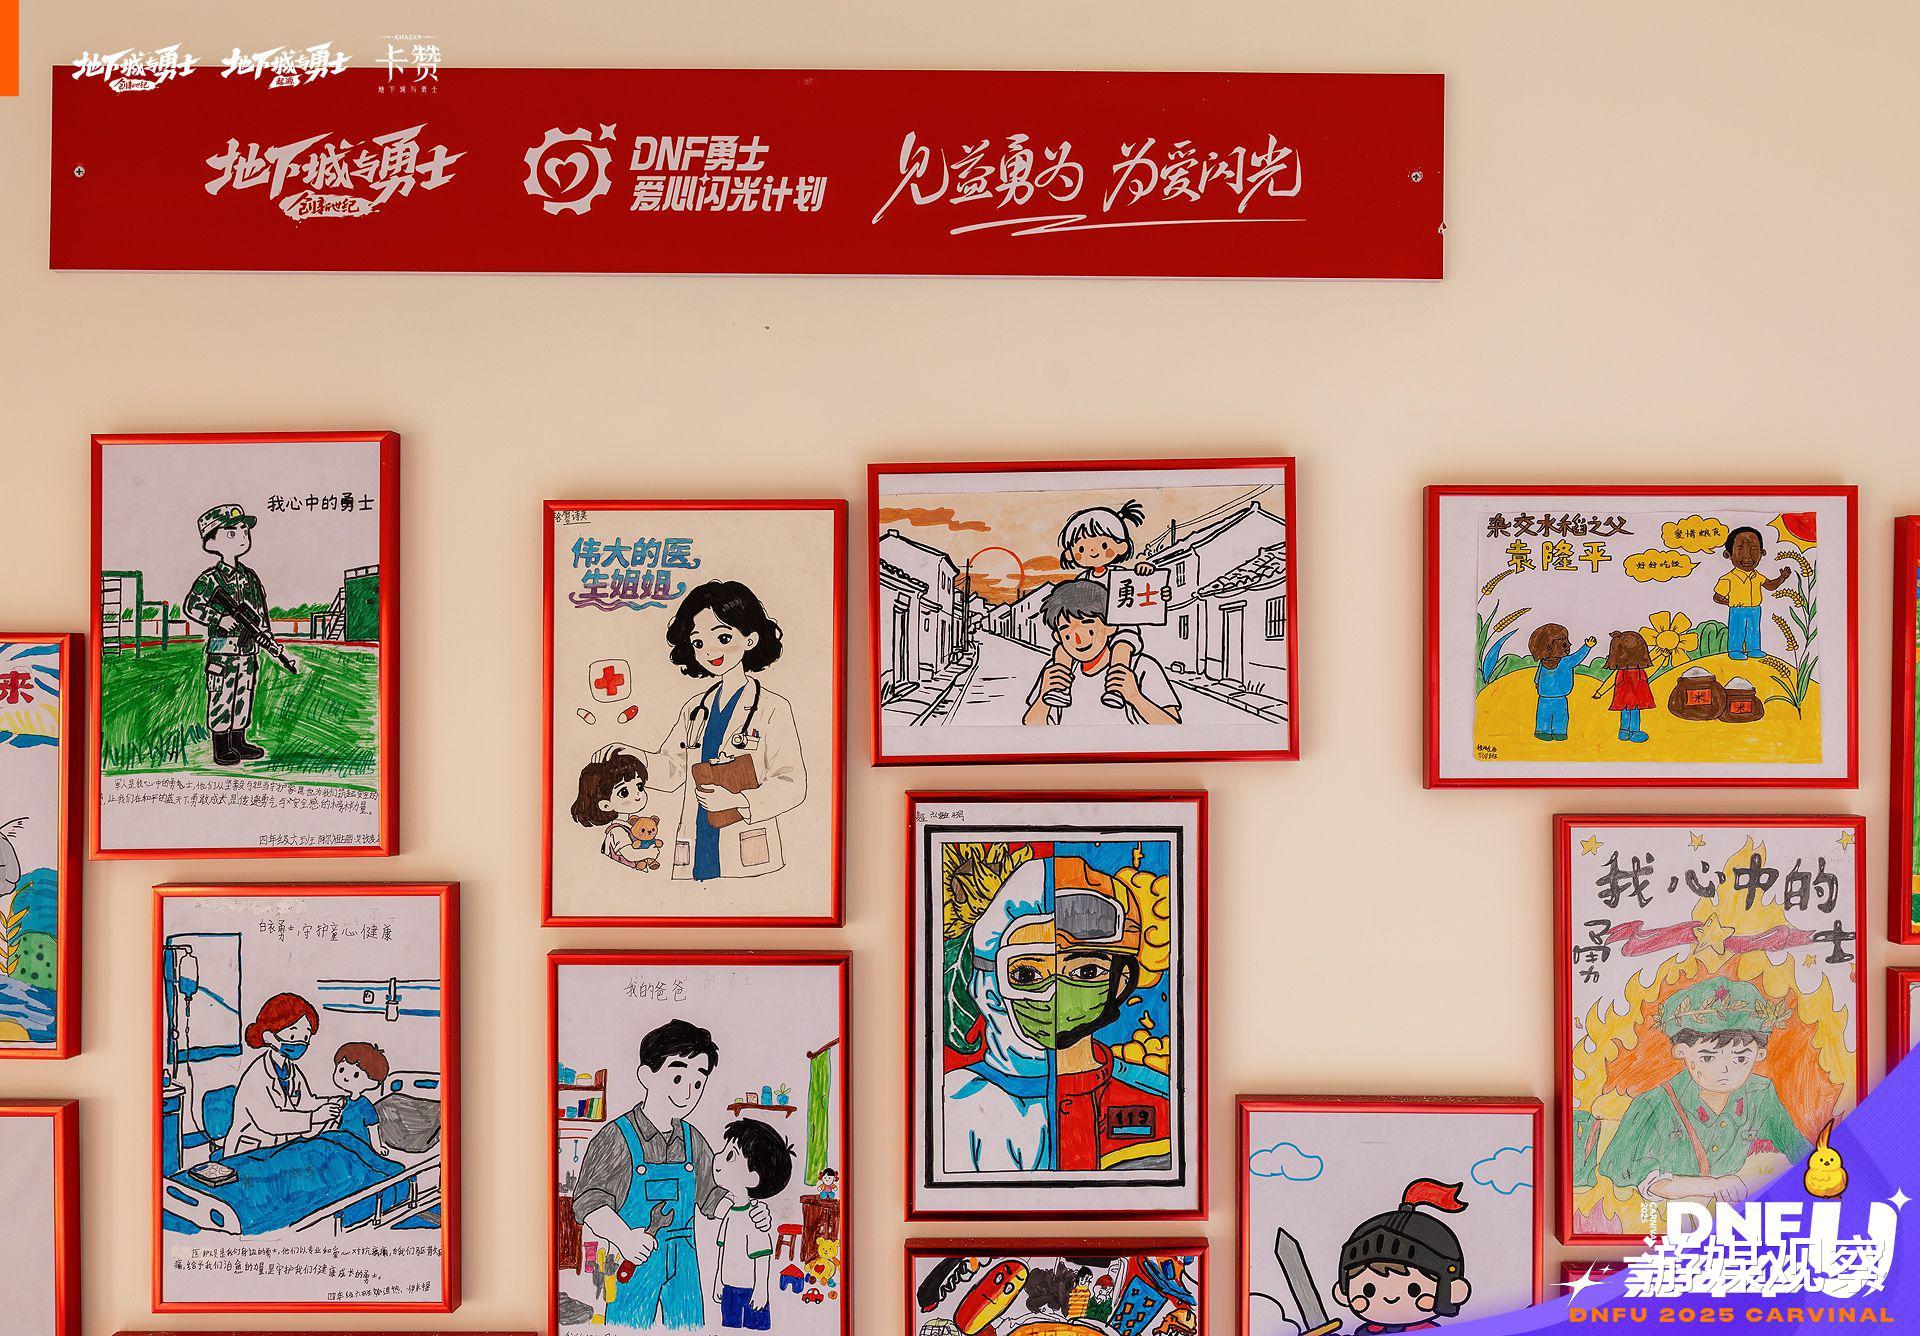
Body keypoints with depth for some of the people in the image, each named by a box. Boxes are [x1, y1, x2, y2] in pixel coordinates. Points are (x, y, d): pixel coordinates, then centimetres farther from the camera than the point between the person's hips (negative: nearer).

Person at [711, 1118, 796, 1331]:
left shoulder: (754, 1218, -21)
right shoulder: (729, 1215, 5)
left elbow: (763, 1259, -18)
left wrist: (761, 1291, -15)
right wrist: (718, 1282, 21)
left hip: (750, 1294, -9)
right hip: (729, 1291, 9)